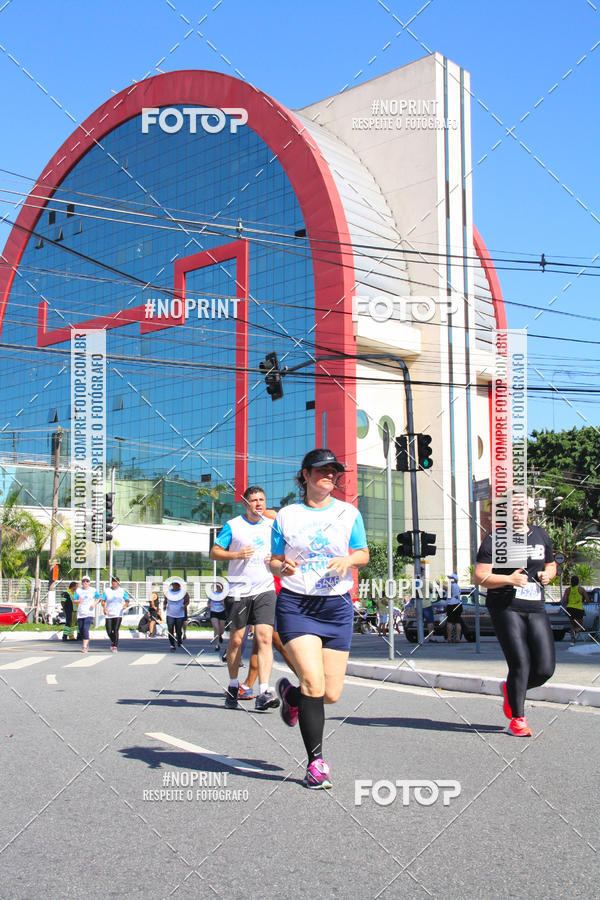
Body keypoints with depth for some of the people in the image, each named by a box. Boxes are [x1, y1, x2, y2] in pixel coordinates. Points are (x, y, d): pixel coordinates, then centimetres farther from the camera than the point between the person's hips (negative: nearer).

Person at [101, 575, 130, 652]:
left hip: (118, 614, -1)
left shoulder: (122, 591, 6)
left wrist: (125, 605, -11)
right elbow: (103, 601, 7)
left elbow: (127, 600, 10)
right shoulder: (107, 591, 7)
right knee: (109, 631, 0)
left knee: (116, 630, -13)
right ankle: (113, 642, 28)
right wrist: (104, 608, -12)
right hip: (108, 614, 1)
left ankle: (115, 646, -7)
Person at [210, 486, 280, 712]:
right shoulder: (232, 526, 0)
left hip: (265, 591, 2)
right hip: (239, 591, -1)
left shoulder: (272, 525, 10)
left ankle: (263, 693, -14)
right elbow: (214, 552, 1)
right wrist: (236, 554, -15)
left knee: (265, 638, -11)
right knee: (236, 640, 6)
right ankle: (233, 687, 26)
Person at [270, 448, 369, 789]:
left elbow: (364, 554, 11)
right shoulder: (286, 516, 4)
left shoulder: (349, 512, 7)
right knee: (314, 682, -18)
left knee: (332, 694, 1)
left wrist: (348, 560, -12)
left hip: (337, 606, 2)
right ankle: (316, 761, -3)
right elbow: (274, 561, 9)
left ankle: (291, 694, 36)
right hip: (296, 605, -2)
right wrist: (282, 567, -15)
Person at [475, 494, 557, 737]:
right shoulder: (494, 540, -2)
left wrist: (548, 574, 6)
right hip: (506, 609, -5)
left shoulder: (541, 535, 15)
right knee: (520, 664, -10)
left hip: (536, 609, 5)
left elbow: (551, 564, 29)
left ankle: (510, 689, 28)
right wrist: (508, 579, -19)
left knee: (545, 668, -2)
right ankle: (517, 719, 9)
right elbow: (480, 577, -6)